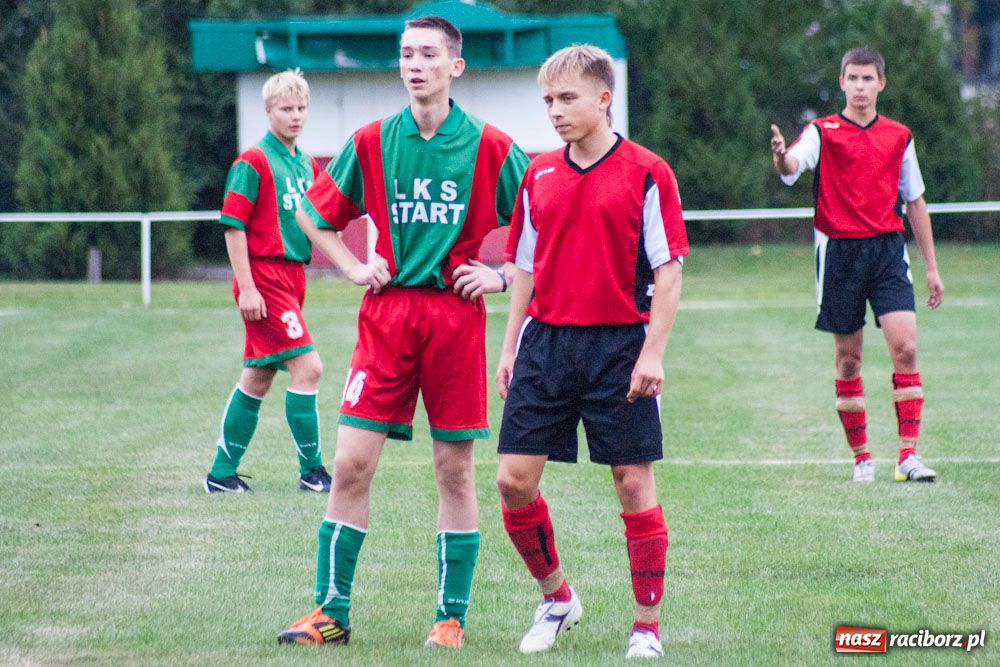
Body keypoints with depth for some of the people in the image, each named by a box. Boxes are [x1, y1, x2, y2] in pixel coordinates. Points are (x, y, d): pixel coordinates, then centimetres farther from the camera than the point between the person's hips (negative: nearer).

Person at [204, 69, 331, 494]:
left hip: (293, 276, 8)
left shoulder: (307, 165, 14)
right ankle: (312, 471, -5)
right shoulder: (254, 162, -8)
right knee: (307, 367, -13)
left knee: (257, 378, 10)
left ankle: (222, 473, 16)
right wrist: (246, 287, -16)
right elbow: (233, 224, -12)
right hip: (264, 277, -8)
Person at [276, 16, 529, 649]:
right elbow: (315, 217, 18)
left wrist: (501, 275, -2)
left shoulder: (490, 146, -1)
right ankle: (332, 613, 4)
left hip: (457, 313, -1)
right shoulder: (371, 143, 5)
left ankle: (452, 615, 12)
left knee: (455, 470, 3)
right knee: (352, 463, -4)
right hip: (387, 312, 2)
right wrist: (355, 267, 6)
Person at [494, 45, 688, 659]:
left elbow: (669, 270, -7)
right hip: (546, 342, 5)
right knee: (514, 480, -1)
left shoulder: (647, 174, -6)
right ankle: (557, 598, 20)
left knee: (634, 483, -1)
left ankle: (648, 627, 7)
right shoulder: (539, 176, 9)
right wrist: (511, 346, 11)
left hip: (620, 346, -5)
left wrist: (653, 353, -12)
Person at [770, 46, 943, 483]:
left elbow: (915, 202, 17)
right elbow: (794, 166, -20)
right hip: (839, 251, -1)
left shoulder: (899, 136, 10)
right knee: (848, 358, 3)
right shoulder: (823, 132, 0)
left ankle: (908, 455, -12)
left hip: (888, 250, 2)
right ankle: (861, 457, 14)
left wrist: (931, 267, 15)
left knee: (905, 346, -13)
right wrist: (782, 159, -46)